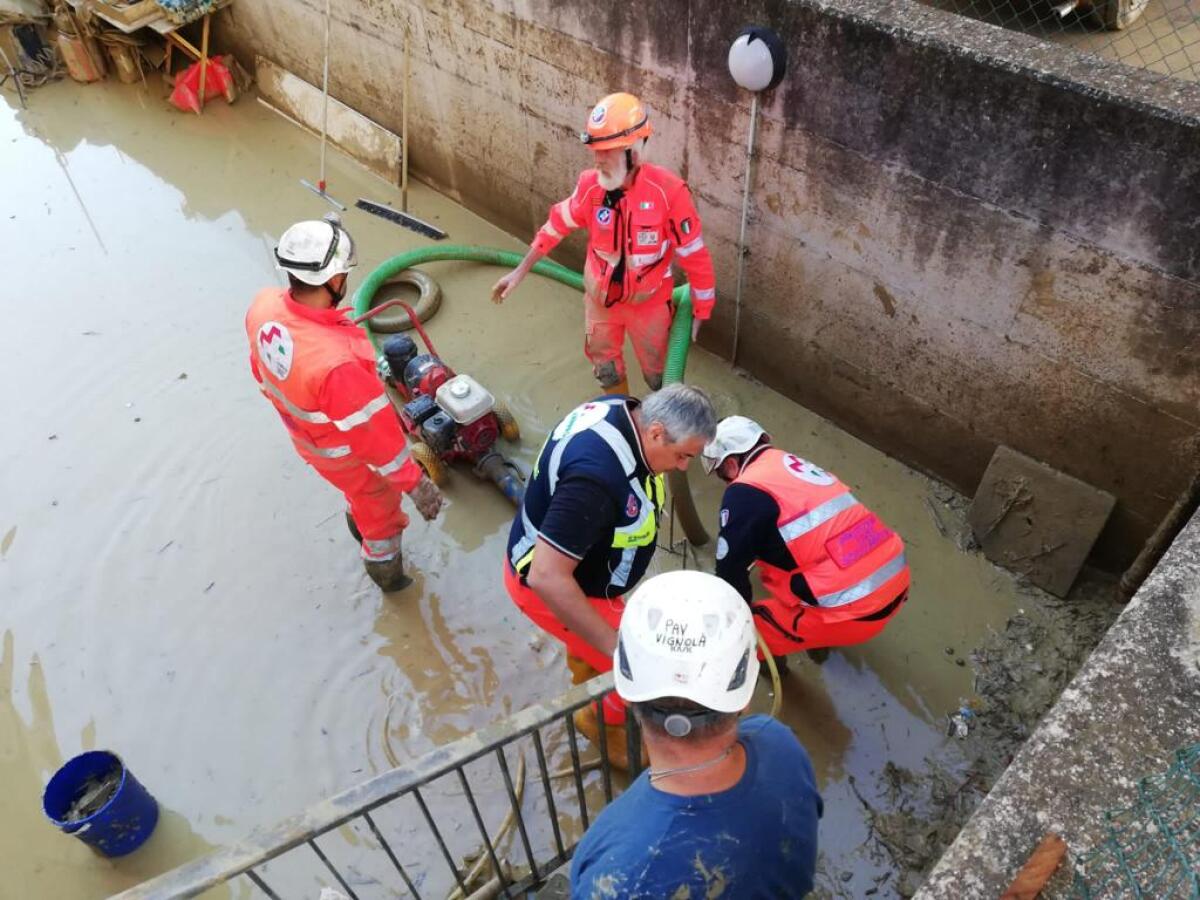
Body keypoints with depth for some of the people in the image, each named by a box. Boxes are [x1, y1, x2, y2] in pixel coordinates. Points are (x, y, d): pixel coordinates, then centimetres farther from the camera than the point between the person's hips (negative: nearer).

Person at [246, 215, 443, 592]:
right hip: (348, 455, -7)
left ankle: (360, 520, 68)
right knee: (381, 509, 25)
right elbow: (375, 434, -34)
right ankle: (384, 568, 53)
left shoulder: (264, 307, -23)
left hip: (306, 436, 7)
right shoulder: (336, 362, -47)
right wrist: (415, 483, -20)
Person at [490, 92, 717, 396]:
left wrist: (702, 310, -13)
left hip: (648, 302, -4)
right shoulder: (590, 185, -16)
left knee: (657, 369, 16)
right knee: (603, 360, 24)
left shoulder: (668, 190, -28)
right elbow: (557, 225, 1)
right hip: (600, 297, 4)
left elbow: (694, 255, -19)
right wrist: (520, 271, 5)